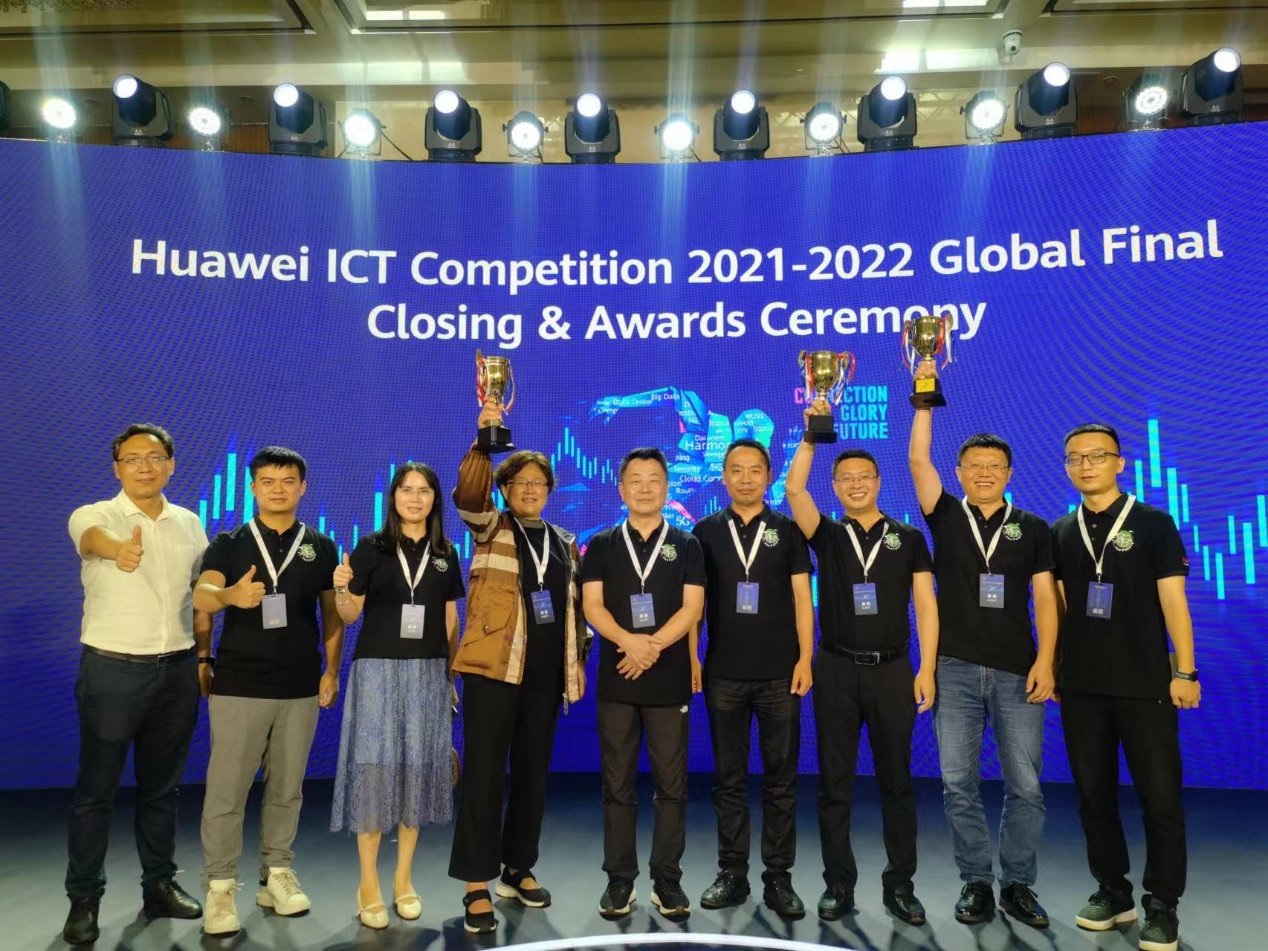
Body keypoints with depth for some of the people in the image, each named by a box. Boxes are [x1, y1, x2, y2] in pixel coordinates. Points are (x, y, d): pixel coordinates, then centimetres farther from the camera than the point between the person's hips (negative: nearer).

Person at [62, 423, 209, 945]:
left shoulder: (190, 523, 7)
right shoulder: (94, 515, -6)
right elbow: (93, 537, -32)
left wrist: (203, 655, 9)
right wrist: (118, 549, -56)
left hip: (177, 671, 4)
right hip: (112, 668, -3)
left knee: (162, 786, 14)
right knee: (96, 789, 5)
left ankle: (159, 886, 27)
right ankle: (84, 899, 21)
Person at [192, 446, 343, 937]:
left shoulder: (321, 547, 6)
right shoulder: (227, 544, 1)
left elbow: (332, 612, 10)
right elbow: (201, 595, -15)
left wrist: (332, 670, 3)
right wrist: (231, 594, -37)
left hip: (300, 687, 2)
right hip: (238, 684, -2)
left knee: (287, 788, 11)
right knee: (226, 789, 1)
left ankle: (276, 874, 25)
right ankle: (220, 887, 14)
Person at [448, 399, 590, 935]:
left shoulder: (564, 543, 13)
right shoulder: (491, 528, 1)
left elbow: (573, 607, 16)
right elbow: (468, 496, -21)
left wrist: (577, 662, 9)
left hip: (546, 672, 4)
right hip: (494, 667, -4)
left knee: (533, 772, 12)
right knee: (484, 773, -3)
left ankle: (519, 869, 28)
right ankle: (477, 888, 7)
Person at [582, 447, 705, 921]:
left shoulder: (687, 546, 6)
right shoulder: (601, 545, 8)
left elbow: (691, 608, -3)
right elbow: (593, 606, -1)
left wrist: (652, 647, -17)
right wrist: (628, 641, -19)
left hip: (670, 680, 0)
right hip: (615, 680, 1)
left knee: (671, 784, 5)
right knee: (618, 785, 6)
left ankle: (667, 881, 17)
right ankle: (619, 880, 17)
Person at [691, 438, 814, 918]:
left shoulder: (788, 530, 4)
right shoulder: (706, 531, 6)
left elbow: (801, 597, 2)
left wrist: (805, 659, -5)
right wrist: (690, 657, 0)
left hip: (779, 672, 0)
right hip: (723, 673, 1)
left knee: (781, 778, 5)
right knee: (728, 778, 9)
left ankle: (778, 877, 17)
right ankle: (732, 874, 20)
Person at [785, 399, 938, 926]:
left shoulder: (908, 537, 5)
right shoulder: (827, 535, 5)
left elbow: (926, 605, 3)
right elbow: (794, 489, -11)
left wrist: (927, 669, -5)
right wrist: (812, 434, -13)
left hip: (892, 669, 0)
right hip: (836, 669, 0)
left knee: (896, 781, 8)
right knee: (834, 783, 5)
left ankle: (900, 884, 20)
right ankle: (839, 883, 17)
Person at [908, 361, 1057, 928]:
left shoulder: (1032, 529, 7)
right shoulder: (946, 517, 5)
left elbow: (1045, 599, 3)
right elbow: (917, 460, -6)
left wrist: (1045, 661, -8)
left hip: (1017, 671, 0)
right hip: (956, 670, 0)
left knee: (1025, 785, 5)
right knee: (959, 784, 4)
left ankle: (1018, 885, 20)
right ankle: (976, 882, 17)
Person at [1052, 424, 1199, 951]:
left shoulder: (1153, 523, -1)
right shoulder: (1060, 533, 7)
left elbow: (1173, 600, -4)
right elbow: (1057, 604, 10)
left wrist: (1185, 671, -8)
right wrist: (1051, 667, 7)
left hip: (1145, 683, -3)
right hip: (1081, 685, 3)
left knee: (1160, 795, 1)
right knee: (1094, 794, 10)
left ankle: (1162, 905, 15)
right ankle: (1113, 892, 25)